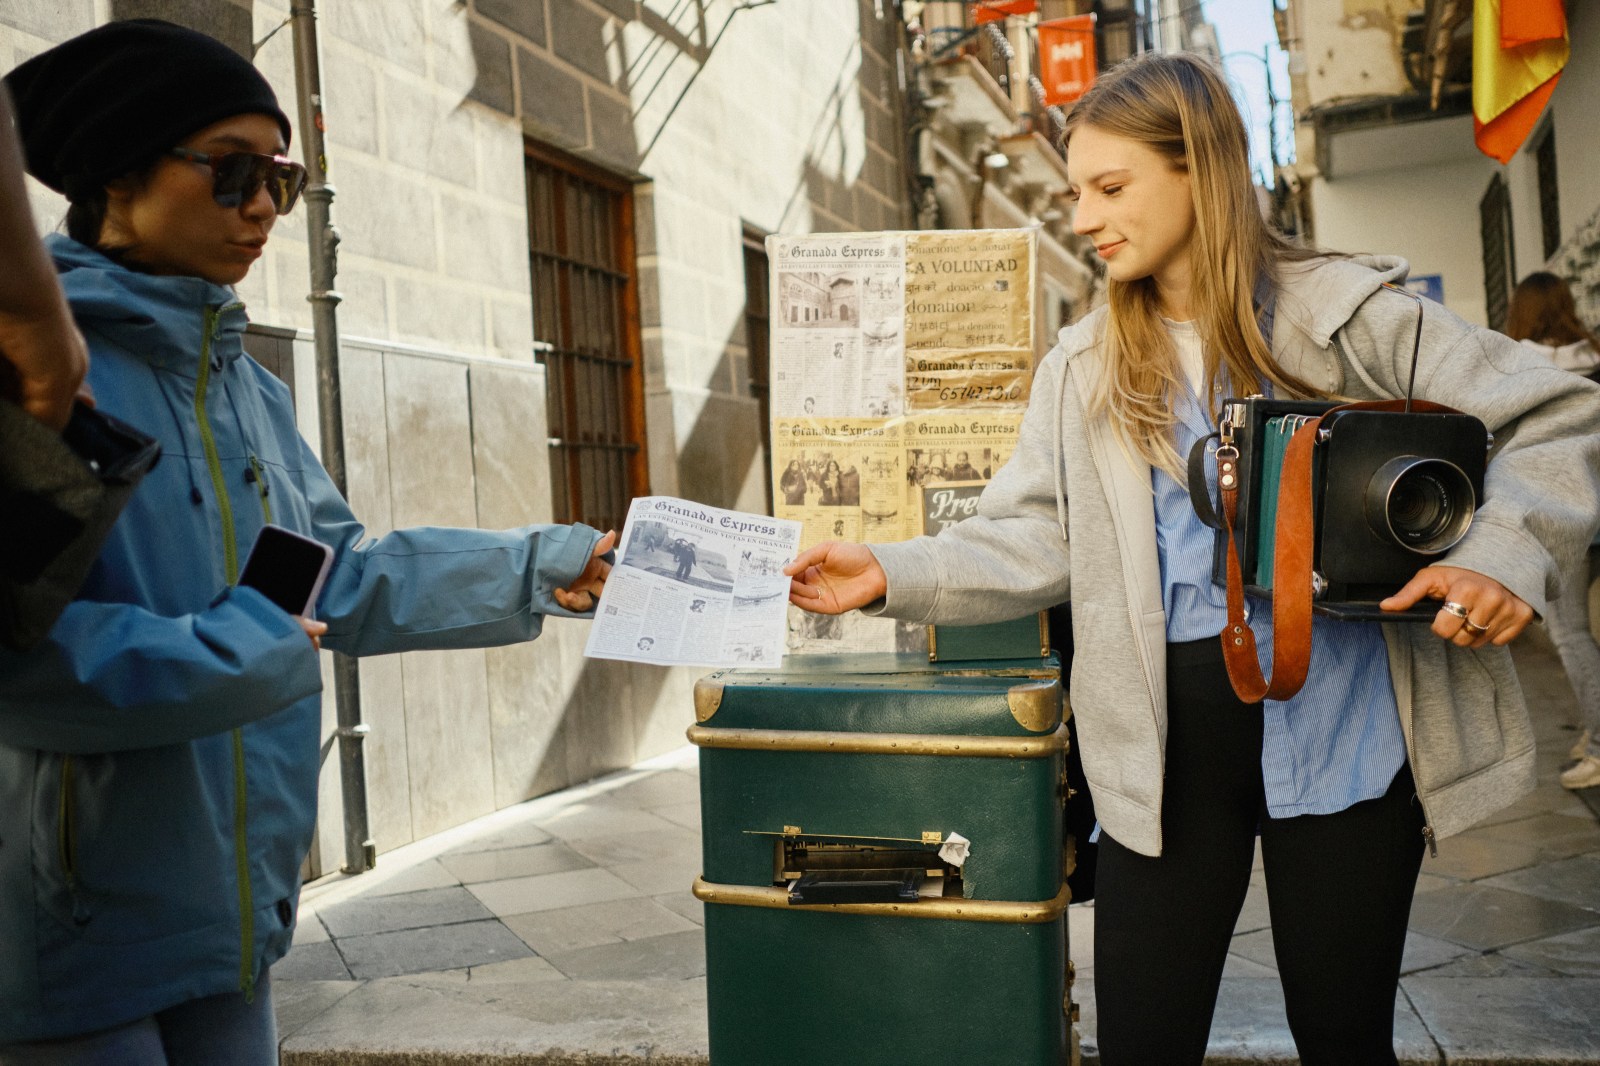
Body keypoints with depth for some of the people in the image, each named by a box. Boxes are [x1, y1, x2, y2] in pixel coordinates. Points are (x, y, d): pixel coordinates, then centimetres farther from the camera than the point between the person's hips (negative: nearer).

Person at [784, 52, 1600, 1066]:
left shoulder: (1346, 313, -1)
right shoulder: (1082, 370, 11)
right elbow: (1034, 542, 5)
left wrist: (1506, 553, -18)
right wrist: (891, 575, -8)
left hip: (1340, 724, -2)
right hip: (1167, 738, 3)